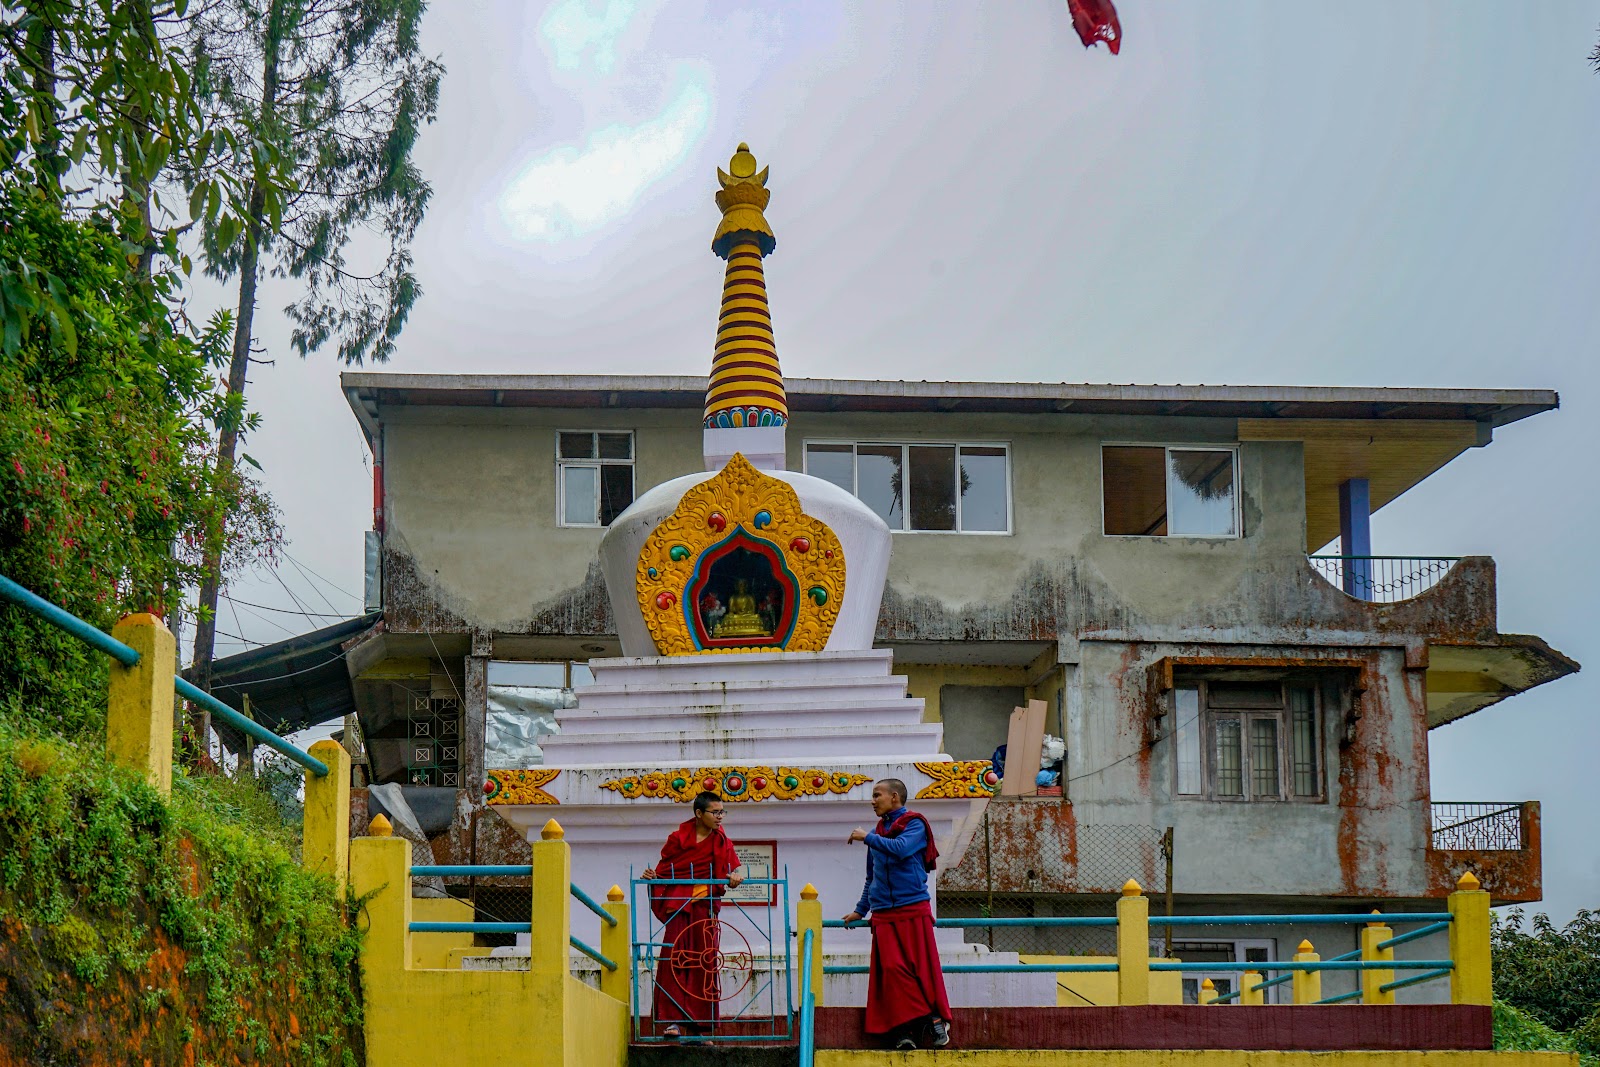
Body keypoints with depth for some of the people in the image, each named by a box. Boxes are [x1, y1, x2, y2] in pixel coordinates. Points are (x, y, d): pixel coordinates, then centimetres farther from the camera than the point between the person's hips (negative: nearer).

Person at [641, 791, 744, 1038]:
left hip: (706, 908, 3)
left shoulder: (721, 842, 9)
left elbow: (729, 870, 7)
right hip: (678, 906, -2)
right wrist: (652, 875, -17)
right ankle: (673, 1020, -14)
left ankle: (699, 1025, 5)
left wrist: (733, 878, -15)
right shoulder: (678, 838, 1)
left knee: (705, 964, 1)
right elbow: (664, 869, 4)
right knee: (675, 961, -12)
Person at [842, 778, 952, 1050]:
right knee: (892, 970, -8)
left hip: (913, 910, -5)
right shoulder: (879, 832, 19)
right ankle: (903, 1031, -10)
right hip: (884, 915, 5)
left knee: (922, 967, -8)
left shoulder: (915, 824, 0)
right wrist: (860, 910, 28)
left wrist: (867, 838, -11)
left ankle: (937, 1020, 0)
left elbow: (900, 849, -21)